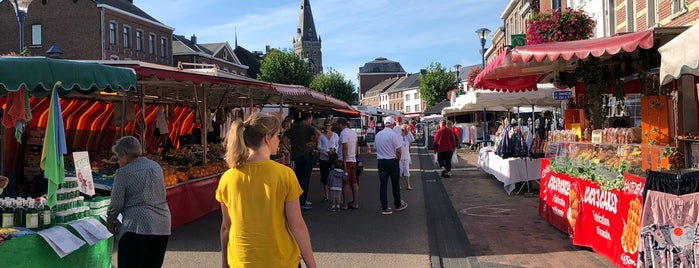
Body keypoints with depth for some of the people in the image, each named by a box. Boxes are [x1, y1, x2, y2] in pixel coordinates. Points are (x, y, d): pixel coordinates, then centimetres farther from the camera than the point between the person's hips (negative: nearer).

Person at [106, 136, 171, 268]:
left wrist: (110, 220, 14)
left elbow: (117, 203, -5)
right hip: (162, 227, 6)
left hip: (137, 226, -6)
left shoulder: (123, 172, -5)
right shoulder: (156, 166, 14)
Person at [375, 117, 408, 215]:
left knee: (383, 184, 5)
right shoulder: (394, 134, -13)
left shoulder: (378, 135, 5)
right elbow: (398, 151, -14)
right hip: (392, 161, -4)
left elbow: (377, 148, 11)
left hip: (381, 161, 4)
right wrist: (397, 159, 4)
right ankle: (398, 205, 24)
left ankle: (384, 207, 4)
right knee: (395, 184, 10)